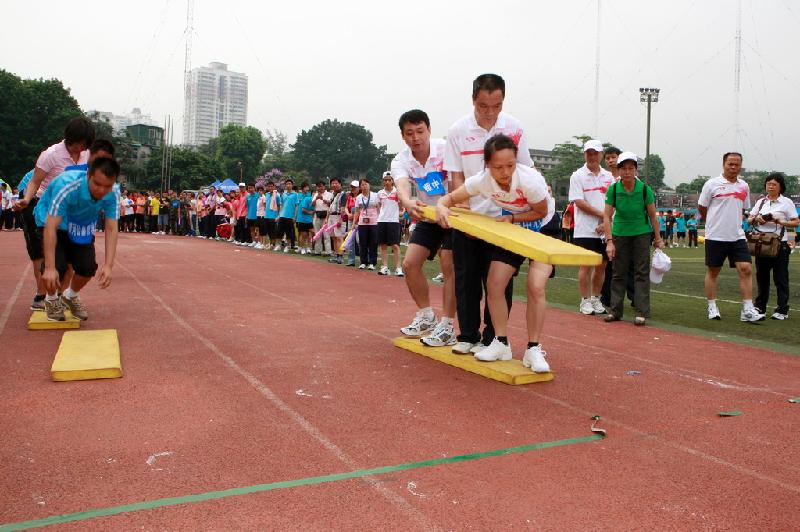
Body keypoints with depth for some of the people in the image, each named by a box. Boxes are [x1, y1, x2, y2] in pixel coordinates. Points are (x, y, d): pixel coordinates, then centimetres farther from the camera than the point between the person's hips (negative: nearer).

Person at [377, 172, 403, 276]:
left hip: (393, 220, -4)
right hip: (381, 220, 4)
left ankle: (398, 268, -3)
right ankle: (385, 267, 12)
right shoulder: (380, 193, 10)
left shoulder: (397, 192, -1)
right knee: (383, 245, 6)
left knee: (395, 245, -7)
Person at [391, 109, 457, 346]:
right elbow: (402, 187, -32)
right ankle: (426, 316, 18)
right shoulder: (400, 161, -12)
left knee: (449, 265, -14)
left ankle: (446, 326, -6)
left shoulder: (446, 148, -21)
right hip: (427, 217, 5)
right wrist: (408, 203, -55)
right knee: (410, 264, 0)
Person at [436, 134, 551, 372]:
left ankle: (533, 350, -5)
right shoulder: (481, 181, -23)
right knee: (494, 284, -6)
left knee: (536, 286, -19)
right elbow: (450, 198, -11)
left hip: (542, 227, -4)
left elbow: (541, 212, -16)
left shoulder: (530, 179, -34)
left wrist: (511, 217, -26)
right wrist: (441, 207, -33)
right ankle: (501, 344, 9)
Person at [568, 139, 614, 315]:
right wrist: (602, 214, -10)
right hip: (585, 230, -4)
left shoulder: (608, 176, 11)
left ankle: (596, 299, 20)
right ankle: (585, 301, 8)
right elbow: (579, 202, -9)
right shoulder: (577, 176, -1)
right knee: (586, 266, -2)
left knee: (601, 265, 8)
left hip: (604, 230, 4)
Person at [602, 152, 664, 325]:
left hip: (642, 233, -1)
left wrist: (658, 238, 0)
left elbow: (652, 216, -3)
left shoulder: (645, 189, -13)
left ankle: (641, 312, 2)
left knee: (642, 272, -2)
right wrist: (609, 241, -16)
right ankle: (615, 311, 14)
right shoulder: (613, 189, -12)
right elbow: (607, 216, -10)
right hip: (620, 233, 1)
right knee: (619, 272, 6)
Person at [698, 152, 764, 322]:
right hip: (715, 237, -3)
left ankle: (747, 310, -3)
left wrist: (733, 223, 15)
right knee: (712, 271, 5)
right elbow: (701, 208, 3)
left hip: (737, 236, 4)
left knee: (746, 269, -6)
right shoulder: (712, 184, -4)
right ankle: (712, 308, 16)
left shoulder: (744, 186, 10)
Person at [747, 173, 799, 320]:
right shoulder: (761, 202, 12)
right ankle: (760, 307, 20)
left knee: (780, 278, -1)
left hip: (779, 244, -4)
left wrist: (781, 222, -18)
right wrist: (756, 219, -8)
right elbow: (749, 219, 13)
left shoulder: (787, 202, 0)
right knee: (761, 276, 10)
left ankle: (782, 310, 3)